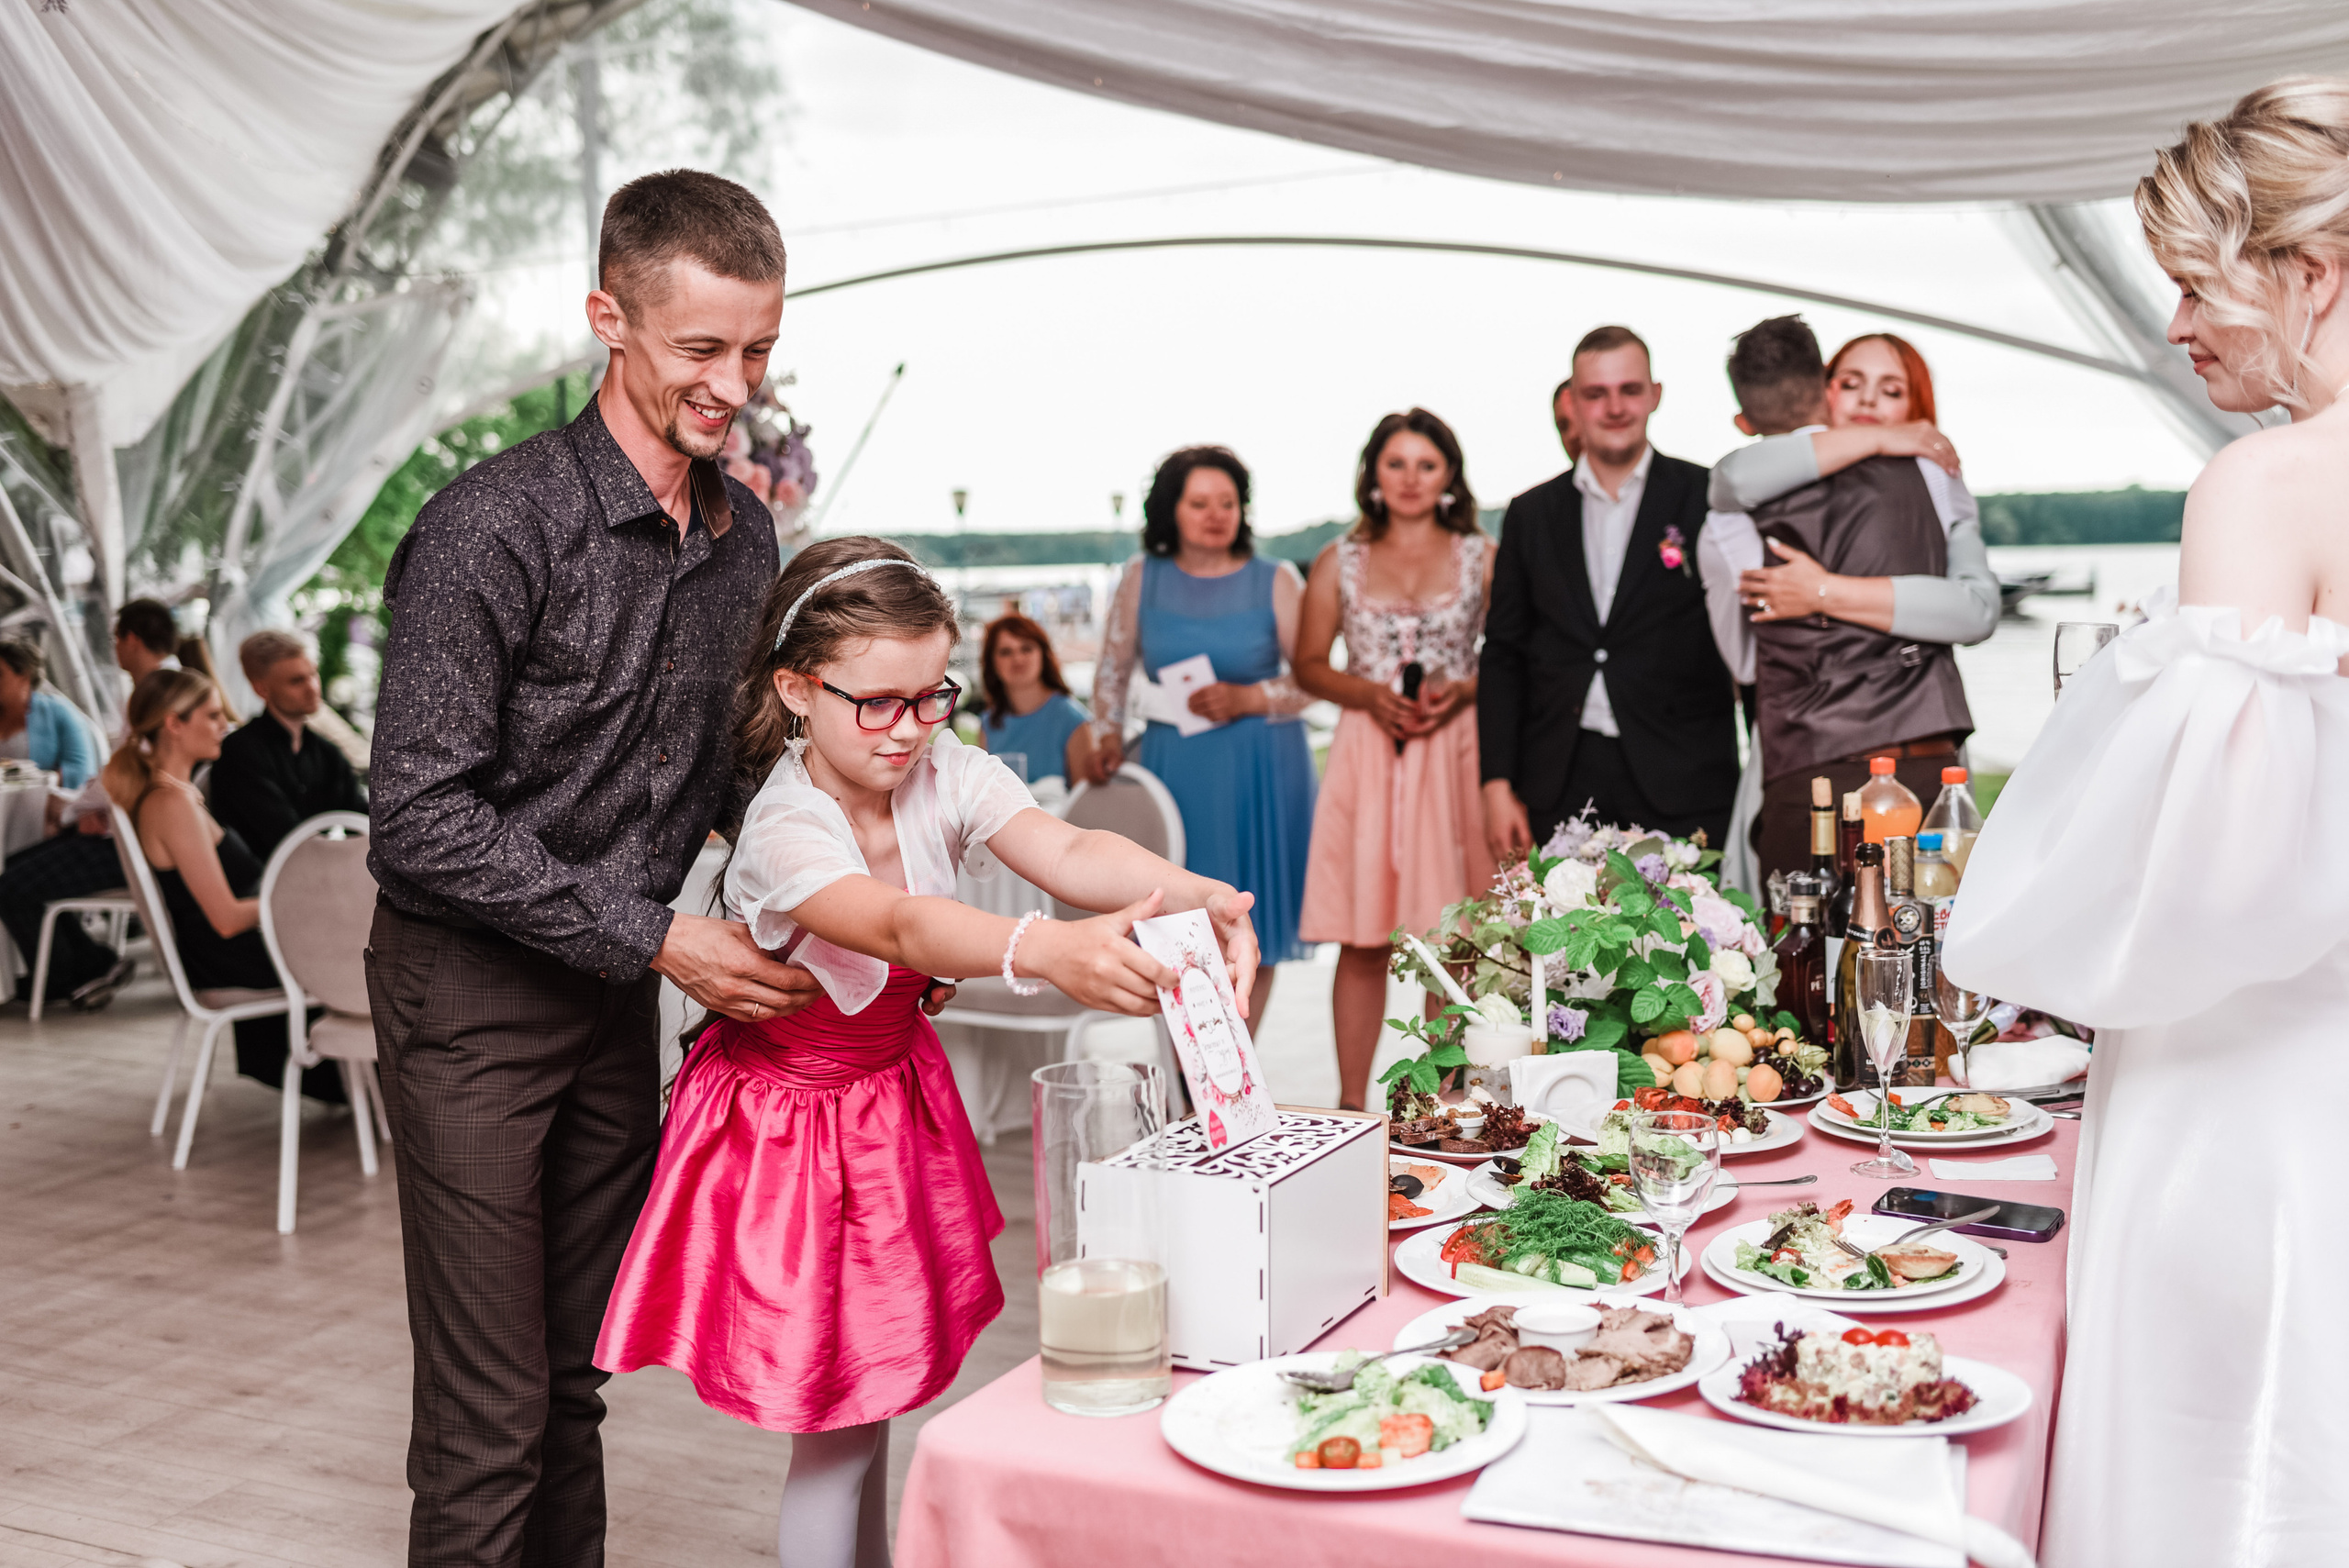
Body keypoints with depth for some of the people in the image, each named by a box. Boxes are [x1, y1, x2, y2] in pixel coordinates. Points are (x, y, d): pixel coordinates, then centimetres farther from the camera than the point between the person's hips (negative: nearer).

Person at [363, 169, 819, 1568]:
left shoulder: (744, 531, 4)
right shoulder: (496, 526, -19)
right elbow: (422, 813, -20)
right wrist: (656, 937, -21)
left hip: (616, 984, 6)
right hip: (471, 988, -6)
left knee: (579, 1380, 16)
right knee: (489, 1412, -1)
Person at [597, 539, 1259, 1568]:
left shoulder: (941, 770, -13)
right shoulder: (784, 832, -30)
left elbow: (1065, 851, -29)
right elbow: (899, 928, -50)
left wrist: (1194, 894, -49)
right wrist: (1045, 951, -69)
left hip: (894, 1097, 6)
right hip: (794, 1127, -6)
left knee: (875, 1384, 20)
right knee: (839, 1420, 3)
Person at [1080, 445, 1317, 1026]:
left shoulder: (1275, 581, 0)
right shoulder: (1143, 578, 5)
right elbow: (1112, 671, 14)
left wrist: (1248, 699, -14)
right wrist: (1107, 736, 0)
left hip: (1258, 771, -1)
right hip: (1174, 766, 1)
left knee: (1251, 926, 3)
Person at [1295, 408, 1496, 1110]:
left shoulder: (1483, 557, 8)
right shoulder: (1339, 563, 9)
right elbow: (1308, 665, 11)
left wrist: (1461, 692, -10)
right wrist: (1369, 694, -6)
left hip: (1456, 756, 0)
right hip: (1366, 758, 0)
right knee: (1361, 939, -1)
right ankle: (1351, 1101, 6)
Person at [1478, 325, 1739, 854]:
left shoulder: (1707, 498, 3)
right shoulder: (1531, 514, 12)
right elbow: (1502, 655, 12)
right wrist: (1497, 783, 4)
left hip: (1682, 790, -2)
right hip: (1561, 787, 2)